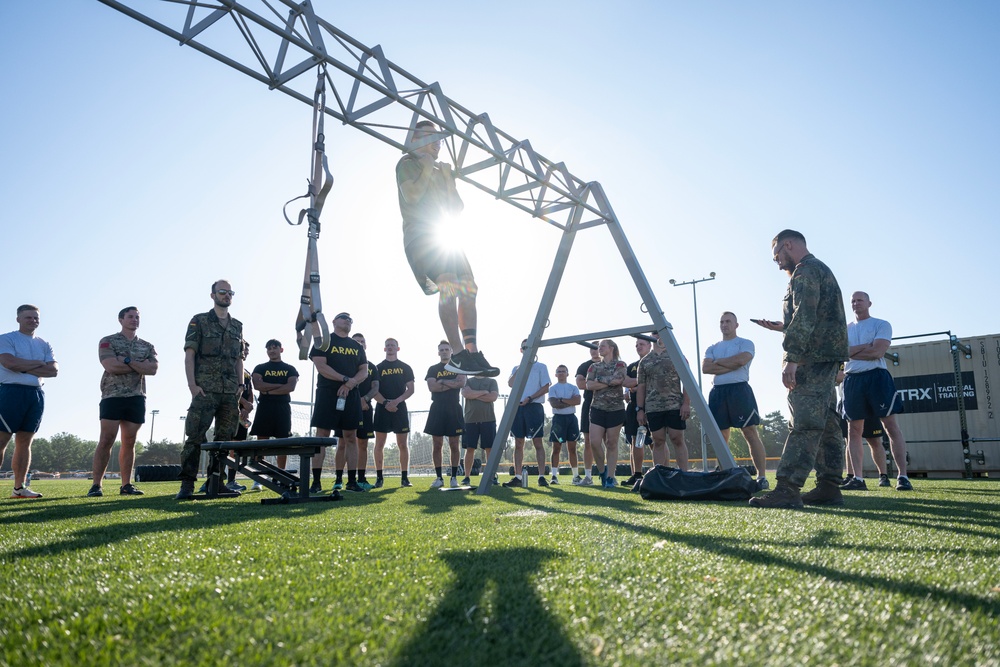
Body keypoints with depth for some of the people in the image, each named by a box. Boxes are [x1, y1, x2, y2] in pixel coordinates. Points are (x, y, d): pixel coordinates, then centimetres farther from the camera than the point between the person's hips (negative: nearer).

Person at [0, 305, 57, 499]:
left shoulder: (44, 345, 16)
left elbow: (54, 370, 4)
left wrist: (25, 368, -8)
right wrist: (38, 363, -5)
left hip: (37, 394, 6)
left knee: (25, 441, 6)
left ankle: (19, 487, 8)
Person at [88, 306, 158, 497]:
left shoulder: (147, 346, 15)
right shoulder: (108, 342, 4)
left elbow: (153, 369, -2)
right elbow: (111, 366, -13)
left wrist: (127, 361, -11)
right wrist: (140, 366, -6)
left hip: (137, 398, 4)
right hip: (112, 396, -3)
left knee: (129, 443, 5)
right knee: (106, 441, -8)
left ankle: (126, 485, 8)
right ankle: (96, 485, -4)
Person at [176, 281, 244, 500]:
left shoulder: (237, 326, 17)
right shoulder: (199, 321, 4)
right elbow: (189, 355, -2)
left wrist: (241, 385, 7)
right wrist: (192, 385, -12)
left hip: (231, 392, 5)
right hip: (205, 389, -5)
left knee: (225, 438, 5)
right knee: (195, 436, -9)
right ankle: (187, 484, -7)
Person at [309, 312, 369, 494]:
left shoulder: (357, 346, 17)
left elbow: (364, 371, 9)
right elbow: (321, 367, -9)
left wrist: (351, 384, -10)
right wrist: (346, 379, -15)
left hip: (351, 396, 5)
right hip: (328, 394, -4)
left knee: (351, 437, 4)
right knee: (322, 436, -5)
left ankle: (352, 481, 8)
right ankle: (316, 482, -2)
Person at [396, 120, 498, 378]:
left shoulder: (440, 171, 27)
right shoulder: (408, 164, 6)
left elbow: (456, 208, 20)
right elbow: (411, 195, -13)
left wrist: (448, 180, 8)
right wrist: (428, 169, -5)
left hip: (442, 237, 8)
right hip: (420, 237, -8)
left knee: (468, 290, -3)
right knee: (449, 286, -25)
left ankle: (472, 353, -3)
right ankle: (459, 355, -28)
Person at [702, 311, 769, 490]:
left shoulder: (745, 343, 7)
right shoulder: (712, 348, 19)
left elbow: (741, 359, -14)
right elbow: (705, 368, 2)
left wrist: (718, 362, -1)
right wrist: (731, 365, -7)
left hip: (740, 390, -5)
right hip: (717, 392, 5)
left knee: (751, 433, -9)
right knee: (720, 437, 5)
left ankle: (762, 477, -9)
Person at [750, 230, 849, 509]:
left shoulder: (805, 271, -7)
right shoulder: (820, 269, 26)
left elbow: (805, 316, -19)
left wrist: (791, 357, -23)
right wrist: (782, 327, 28)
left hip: (814, 358, -11)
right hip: (827, 358, 11)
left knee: (805, 422, -16)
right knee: (825, 423, 9)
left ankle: (787, 489, -19)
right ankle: (829, 487, 11)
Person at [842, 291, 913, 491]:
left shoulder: (882, 325, 3)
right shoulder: (845, 329, 16)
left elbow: (878, 351, -12)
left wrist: (852, 352, -4)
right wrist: (866, 346, -8)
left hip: (876, 377, -4)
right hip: (852, 379, 4)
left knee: (891, 426, -6)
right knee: (854, 430, 1)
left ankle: (903, 476, -3)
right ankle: (858, 478, 4)